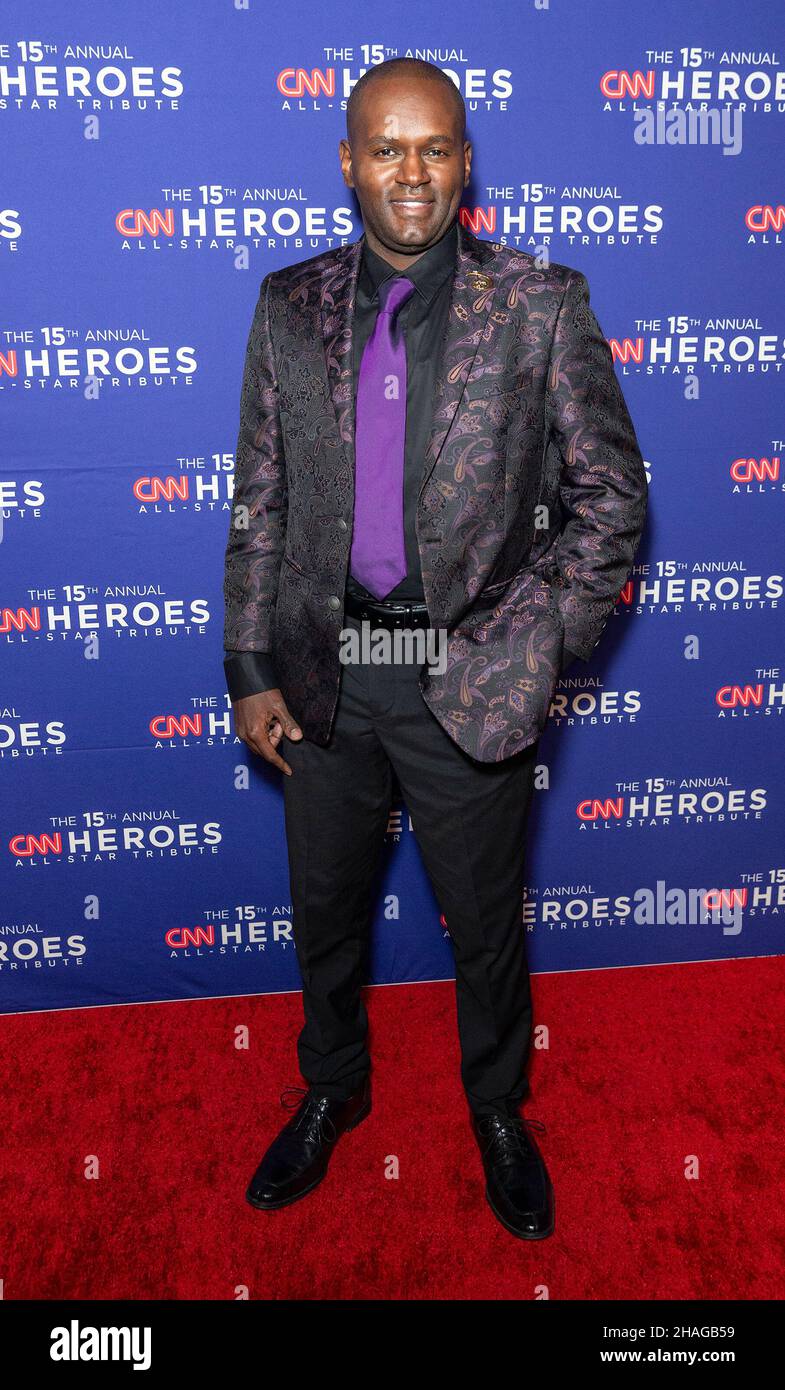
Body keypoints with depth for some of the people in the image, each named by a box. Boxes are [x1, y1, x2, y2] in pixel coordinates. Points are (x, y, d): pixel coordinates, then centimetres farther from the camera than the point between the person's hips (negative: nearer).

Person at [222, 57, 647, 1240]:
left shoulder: (543, 307, -5)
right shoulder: (289, 308, 3)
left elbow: (611, 491, -2)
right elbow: (259, 504, 5)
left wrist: (540, 642, -8)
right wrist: (250, 672, 2)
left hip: (469, 679, -2)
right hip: (325, 673, 3)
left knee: (486, 926, 15)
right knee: (323, 910, 20)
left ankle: (498, 1111, 43)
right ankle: (332, 1090, 48)